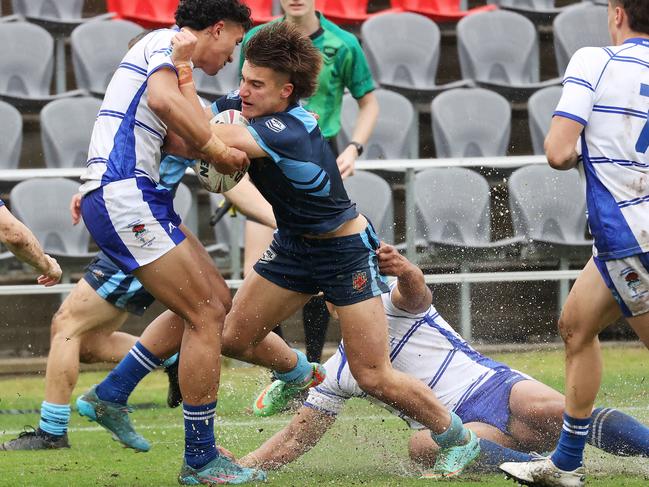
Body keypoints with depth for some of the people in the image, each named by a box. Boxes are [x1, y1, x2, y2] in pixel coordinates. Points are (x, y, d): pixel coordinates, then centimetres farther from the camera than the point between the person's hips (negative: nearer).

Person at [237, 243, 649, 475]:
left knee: (543, 408, -37)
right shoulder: (338, 375, 21)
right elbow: (296, 438, 22)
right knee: (422, 445, -35)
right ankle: (536, 467, -51)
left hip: (496, 388, -2)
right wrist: (241, 467, 8)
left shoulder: (396, 305, 9)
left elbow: (416, 293, -17)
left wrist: (405, 272, -42)